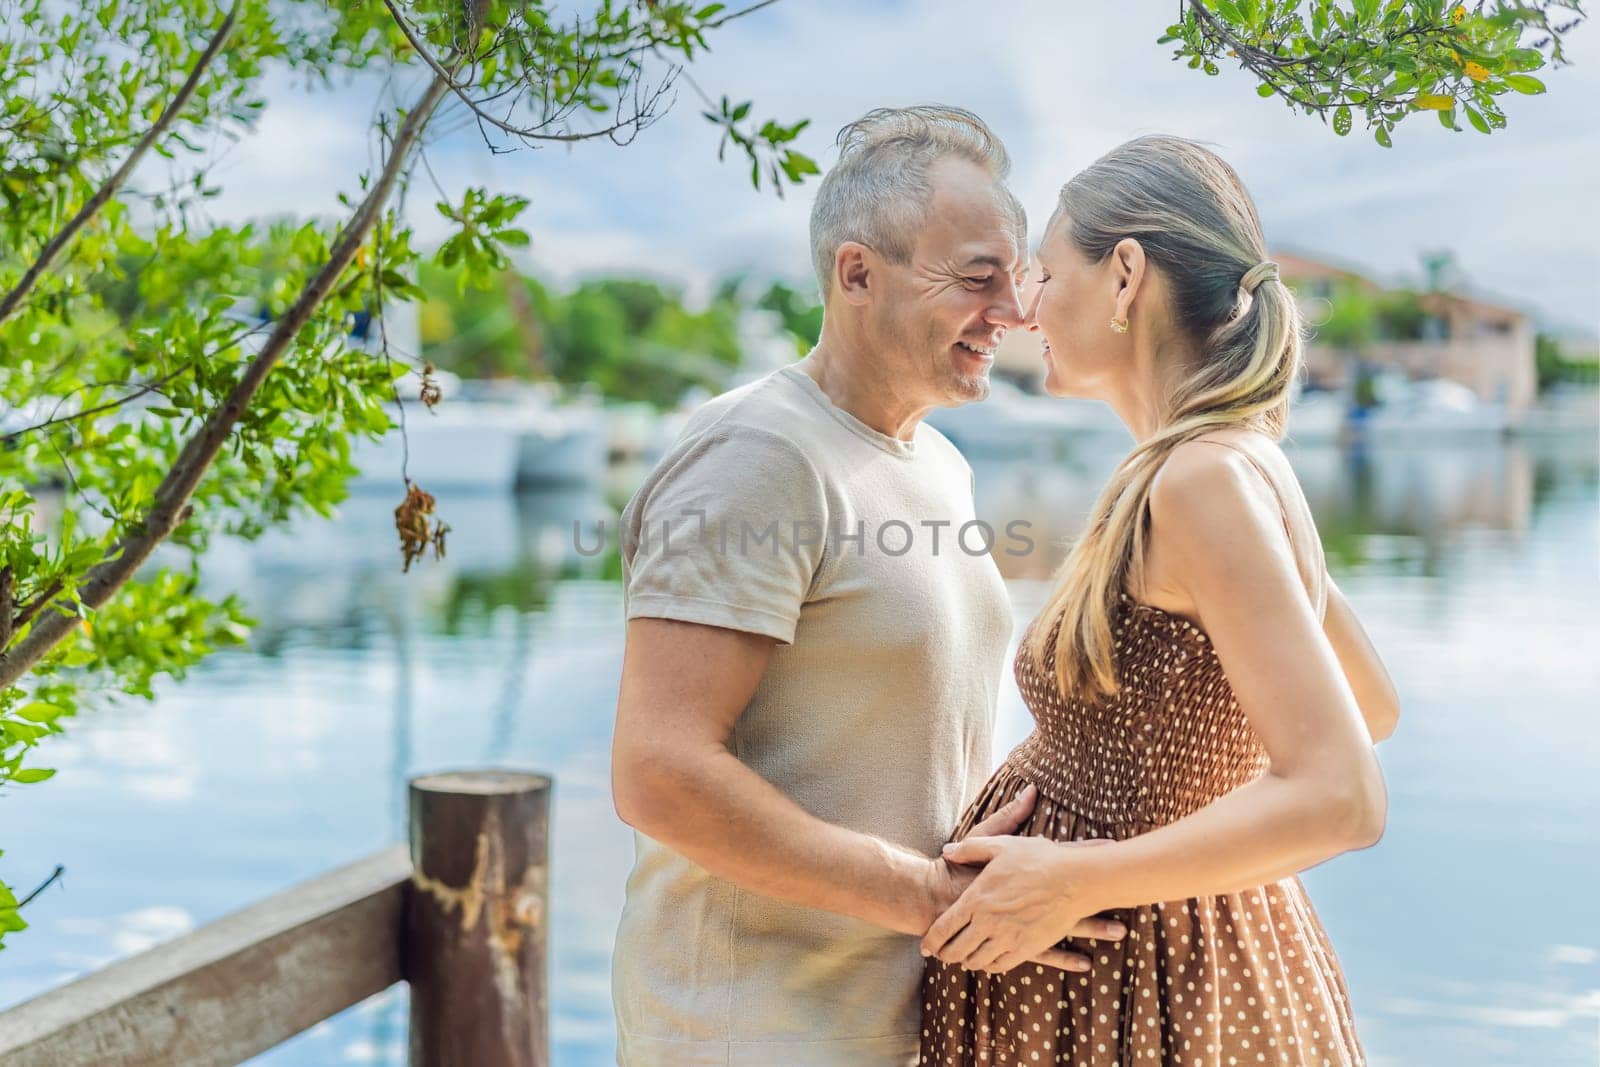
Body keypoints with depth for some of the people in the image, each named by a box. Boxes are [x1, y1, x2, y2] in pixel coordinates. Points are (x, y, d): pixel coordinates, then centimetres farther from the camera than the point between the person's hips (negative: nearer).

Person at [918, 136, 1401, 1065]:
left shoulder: (1205, 479, -22)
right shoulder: (1247, 463, 5)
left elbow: (1342, 797, -28)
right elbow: (1374, 707, 18)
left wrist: (1078, 880, -22)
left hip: (1128, 984, -8)